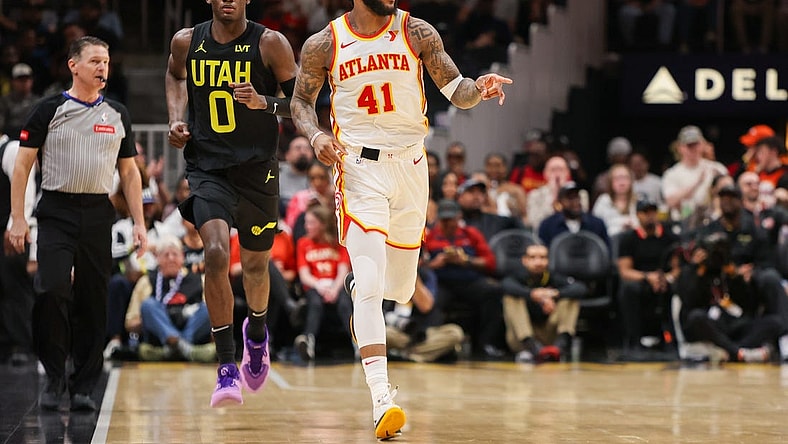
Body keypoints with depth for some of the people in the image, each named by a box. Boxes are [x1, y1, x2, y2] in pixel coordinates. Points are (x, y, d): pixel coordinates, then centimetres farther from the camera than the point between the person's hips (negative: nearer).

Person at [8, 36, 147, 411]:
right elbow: (22, 166, 0)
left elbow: (129, 172, 15)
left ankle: (83, 387, 11)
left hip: (98, 214, 3)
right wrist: (18, 219, -7)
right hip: (56, 212, -3)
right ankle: (54, 378, -1)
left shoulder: (117, 115, 11)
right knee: (52, 290, -17)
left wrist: (139, 223, 7)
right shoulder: (50, 110, 0)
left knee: (93, 301, 3)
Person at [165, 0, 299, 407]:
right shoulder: (186, 42, 0)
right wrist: (176, 118, 8)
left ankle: (256, 334, 51)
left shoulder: (270, 44, -8)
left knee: (255, 264, 16)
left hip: (257, 169, 0)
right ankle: (227, 369, -19)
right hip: (207, 169, 0)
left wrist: (265, 103, -22)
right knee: (216, 253, -23)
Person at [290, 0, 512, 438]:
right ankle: (382, 398, -23)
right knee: (369, 287, -18)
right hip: (359, 168, -3)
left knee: (400, 288, 13)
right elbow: (301, 101, 9)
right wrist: (316, 135, -12)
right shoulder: (324, 44, -2)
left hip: (410, 164, 3)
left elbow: (455, 91, 1)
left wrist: (479, 89, -22)